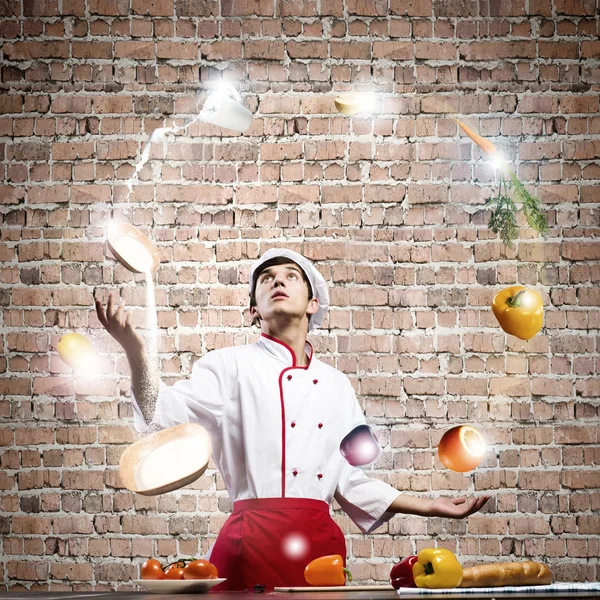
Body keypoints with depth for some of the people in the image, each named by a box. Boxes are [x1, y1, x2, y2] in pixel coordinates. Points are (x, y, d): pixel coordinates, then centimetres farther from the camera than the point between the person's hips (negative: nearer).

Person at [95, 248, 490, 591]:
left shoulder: (336, 384, 16)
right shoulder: (233, 366, 3)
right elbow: (166, 413, -12)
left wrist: (428, 507, 21)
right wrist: (135, 350, -29)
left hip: (320, 540, 4)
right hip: (254, 541, -4)